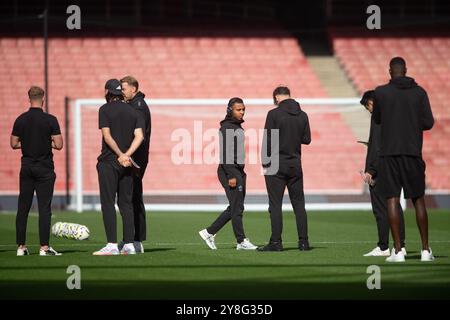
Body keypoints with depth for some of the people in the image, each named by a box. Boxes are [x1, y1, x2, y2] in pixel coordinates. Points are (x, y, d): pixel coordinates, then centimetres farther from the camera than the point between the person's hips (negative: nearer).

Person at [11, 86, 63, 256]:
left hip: (26, 167, 3)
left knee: (23, 208, 8)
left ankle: (21, 247, 8)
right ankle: (44, 247, -7)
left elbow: (14, 144, 6)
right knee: (44, 208, -3)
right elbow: (58, 145, -11)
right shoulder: (50, 120, -9)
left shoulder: (20, 120, 1)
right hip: (44, 168, -3)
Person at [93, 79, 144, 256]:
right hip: (126, 164, 5)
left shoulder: (105, 109, -5)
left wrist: (121, 155, -12)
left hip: (109, 161, -5)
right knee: (126, 203, 9)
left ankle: (112, 245, -11)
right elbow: (139, 136, 0)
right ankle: (129, 244, 6)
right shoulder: (132, 111, 11)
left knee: (108, 203, -5)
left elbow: (107, 136, -14)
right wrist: (127, 155, -9)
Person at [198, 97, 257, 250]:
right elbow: (225, 153, -18)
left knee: (235, 207, 10)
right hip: (229, 171, -10)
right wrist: (231, 176, -22)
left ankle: (209, 232, 16)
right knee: (237, 207, -6)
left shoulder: (238, 127, 17)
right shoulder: (226, 127, -12)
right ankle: (241, 241, -2)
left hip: (238, 171, 10)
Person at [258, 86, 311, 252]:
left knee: (275, 204, -1)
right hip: (295, 164, 4)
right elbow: (307, 139, 9)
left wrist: (265, 162, -3)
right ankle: (303, 241, 7)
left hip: (276, 165, -4)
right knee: (299, 204, 9)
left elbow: (267, 140, -12)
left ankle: (276, 242, -4)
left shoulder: (274, 114, -10)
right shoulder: (302, 115, 4)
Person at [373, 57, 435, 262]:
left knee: (392, 200, -1)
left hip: (389, 152, -1)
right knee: (418, 200, 11)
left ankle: (398, 251, -8)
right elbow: (428, 122, -1)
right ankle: (425, 249, 10)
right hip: (413, 151, 2)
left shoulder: (381, 92, -2)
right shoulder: (419, 92, 1)